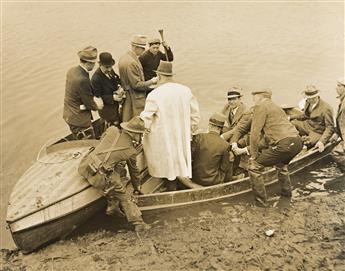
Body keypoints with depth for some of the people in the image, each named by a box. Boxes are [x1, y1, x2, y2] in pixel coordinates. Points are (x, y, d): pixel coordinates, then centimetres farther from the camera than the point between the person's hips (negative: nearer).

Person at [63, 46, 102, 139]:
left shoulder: (72, 70, -2)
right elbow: (89, 104, -19)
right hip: (79, 120, -9)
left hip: (69, 114, 9)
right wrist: (97, 106, 2)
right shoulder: (82, 80, -30)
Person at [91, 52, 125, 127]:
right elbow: (97, 97, -19)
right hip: (107, 109, -7)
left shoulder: (110, 71, -4)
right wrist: (112, 97, -28)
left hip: (115, 106, 8)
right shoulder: (96, 79, -24)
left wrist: (119, 88, -9)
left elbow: (116, 81, 14)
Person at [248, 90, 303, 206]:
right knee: (281, 164, 38)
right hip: (297, 141, 10)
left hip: (285, 143, -10)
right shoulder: (275, 106, 28)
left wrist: (253, 155, 1)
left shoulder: (260, 106, 0)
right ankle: (286, 192, 46)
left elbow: (255, 132, -7)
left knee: (254, 166, 0)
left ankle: (261, 200, 6)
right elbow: (264, 131, 30)